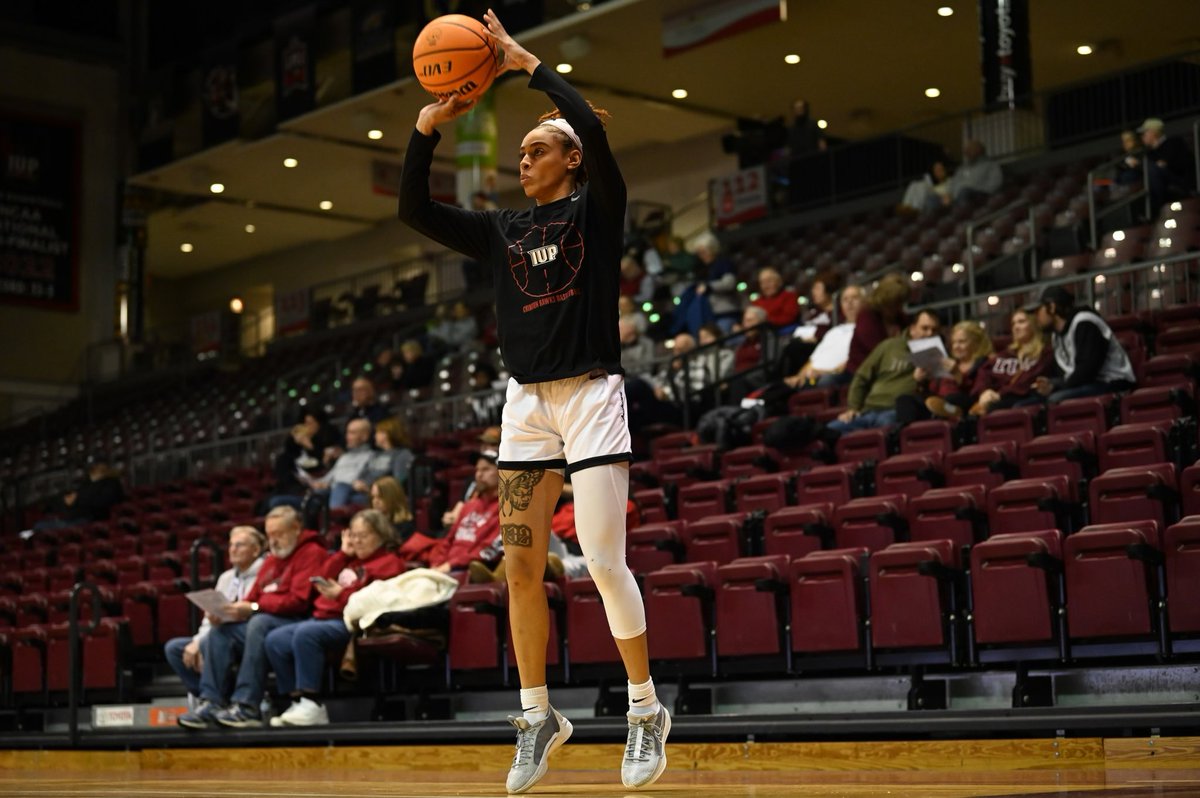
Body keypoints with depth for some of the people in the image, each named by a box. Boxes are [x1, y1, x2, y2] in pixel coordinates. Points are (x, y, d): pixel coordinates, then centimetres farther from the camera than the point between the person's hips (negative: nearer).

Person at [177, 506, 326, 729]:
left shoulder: (311, 553, -5)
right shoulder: (271, 560, 23)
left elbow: (299, 600, -16)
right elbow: (253, 599, 19)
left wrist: (254, 608, -20)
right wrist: (225, 610, -2)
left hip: (295, 622, -9)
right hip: (264, 621, 9)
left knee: (259, 623, -35)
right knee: (220, 631, -10)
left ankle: (247, 708, -36)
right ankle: (211, 703, -16)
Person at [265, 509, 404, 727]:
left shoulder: (388, 562, 3)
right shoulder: (351, 560, 27)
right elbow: (324, 579, 20)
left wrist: (341, 595, -22)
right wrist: (343, 553, 16)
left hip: (350, 623, -8)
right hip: (323, 616, 8)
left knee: (305, 633, -34)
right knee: (275, 640, -13)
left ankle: (311, 704, -32)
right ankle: (299, 702, -14)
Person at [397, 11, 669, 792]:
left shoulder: (597, 208, 0)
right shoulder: (501, 230, 14)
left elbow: (593, 129, -18)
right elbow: (415, 211, 9)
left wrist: (528, 64, -12)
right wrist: (428, 129, -2)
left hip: (592, 393, -5)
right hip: (526, 402, 5)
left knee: (605, 560, -10)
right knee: (521, 567, 2)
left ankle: (647, 711, 5)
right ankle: (539, 718, 13)